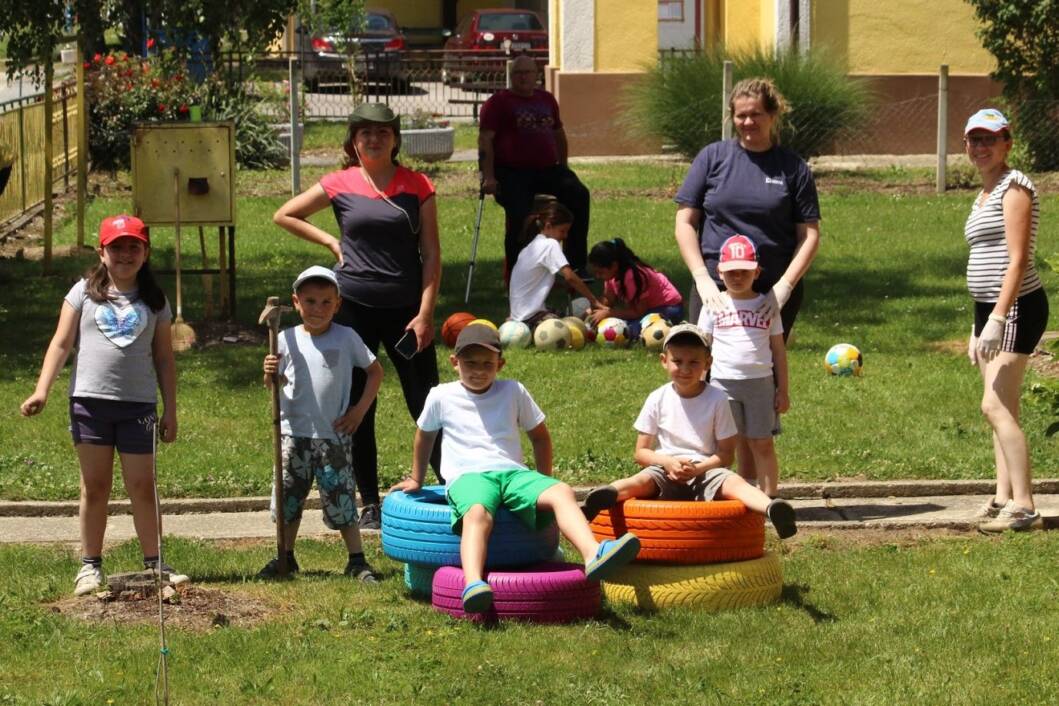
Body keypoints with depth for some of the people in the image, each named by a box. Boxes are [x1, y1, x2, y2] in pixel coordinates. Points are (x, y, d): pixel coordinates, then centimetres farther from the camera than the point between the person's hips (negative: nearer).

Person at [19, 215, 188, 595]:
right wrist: (42, 390, -8)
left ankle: (154, 564, 7)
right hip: (90, 400, -1)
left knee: (142, 486, 2)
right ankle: (90, 565, 9)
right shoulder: (85, 292, 5)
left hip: (139, 405, 1)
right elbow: (61, 343, 3)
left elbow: (164, 359, 11)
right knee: (95, 486, 4)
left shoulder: (154, 301, 9)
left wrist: (170, 410, 7)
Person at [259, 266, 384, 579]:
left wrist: (360, 409, 0)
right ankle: (285, 557, 22)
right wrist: (269, 372, -15)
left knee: (341, 500, -1)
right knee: (289, 498, 9)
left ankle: (357, 560, 7)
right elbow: (274, 383, 8)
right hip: (294, 433, 2)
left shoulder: (346, 338, -3)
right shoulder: (287, 340, 0)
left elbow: (375, 371, 7)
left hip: (333, 434, -2)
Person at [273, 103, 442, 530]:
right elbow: (284, 215, 14)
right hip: (354, 307, 1)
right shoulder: (340, 185, 2)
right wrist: (330, 242, 4)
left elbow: (431, 254, 1)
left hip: (405, 308, -1)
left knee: (426, 404, -2)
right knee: (358, 410, 4)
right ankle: (369, 503, 13)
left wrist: (425, 312, -7)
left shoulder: (418, 187, 2)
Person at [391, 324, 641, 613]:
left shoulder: (513, 392, 17)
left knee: (561, 493, -29)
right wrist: (416, 480, 37)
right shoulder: (441, 397, 13)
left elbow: (539, 435, 26)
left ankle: (594, 555, -51)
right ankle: (473, 584, -63)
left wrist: (544, 482, 20)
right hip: (467, 477, -3)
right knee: (477, 513, -40)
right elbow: (425, 435, 29)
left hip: (512, 473, 3)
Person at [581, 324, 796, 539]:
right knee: (643, 480, -34)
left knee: (734, 482, -32)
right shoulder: (657, 400, 5)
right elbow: (641, 452, 7)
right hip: (666, 472, 0)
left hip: (705, 473, 0)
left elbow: (726, 453, 3)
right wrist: (668, 462, -14)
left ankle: (771, 510, -61)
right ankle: (605, 496, -66)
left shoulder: (716, 399, 3)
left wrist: (699, 468, -16)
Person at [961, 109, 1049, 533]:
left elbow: (1017, 259, -18)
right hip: (988, 308, 10)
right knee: (1001, 408, 9)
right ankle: (1004, 498, 11)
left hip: (1016, 307, -10)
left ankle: (1024, 507, -17)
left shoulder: (1014, 187, -10)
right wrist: (978, 327, 20)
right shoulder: (984, 195, 18)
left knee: (996, 405, -15)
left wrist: (997, 318, -25)